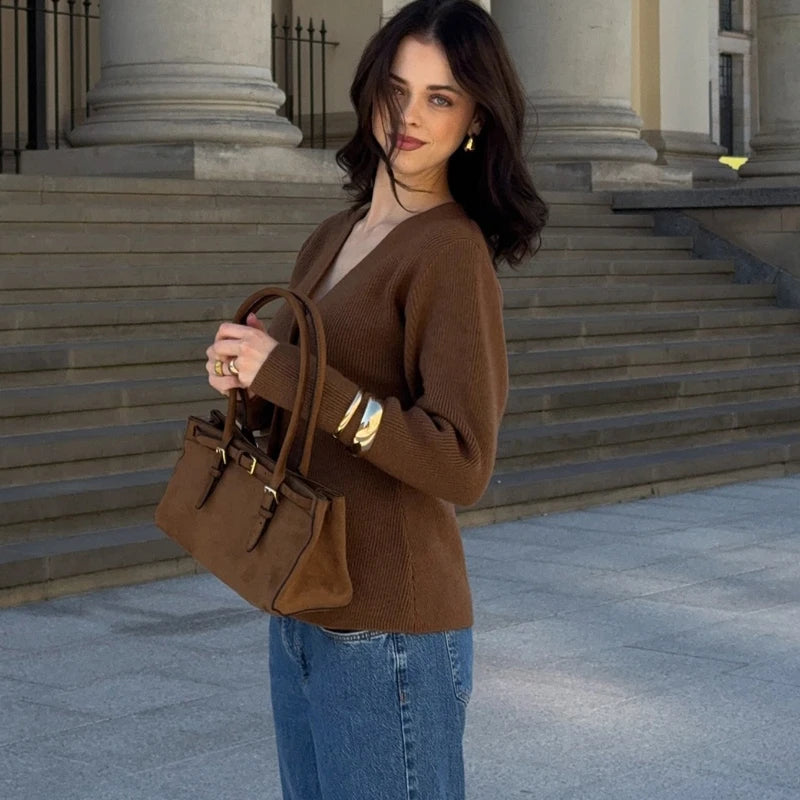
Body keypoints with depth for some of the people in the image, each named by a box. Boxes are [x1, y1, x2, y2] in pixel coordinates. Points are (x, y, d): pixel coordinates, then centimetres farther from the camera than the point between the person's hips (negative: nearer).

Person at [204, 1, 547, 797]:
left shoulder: (451, 251, -14)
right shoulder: (333, 237, 11)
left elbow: (462, 465, -21)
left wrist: (289, 375, -22)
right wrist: (242, 374, -2)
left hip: (387, 628, -8)